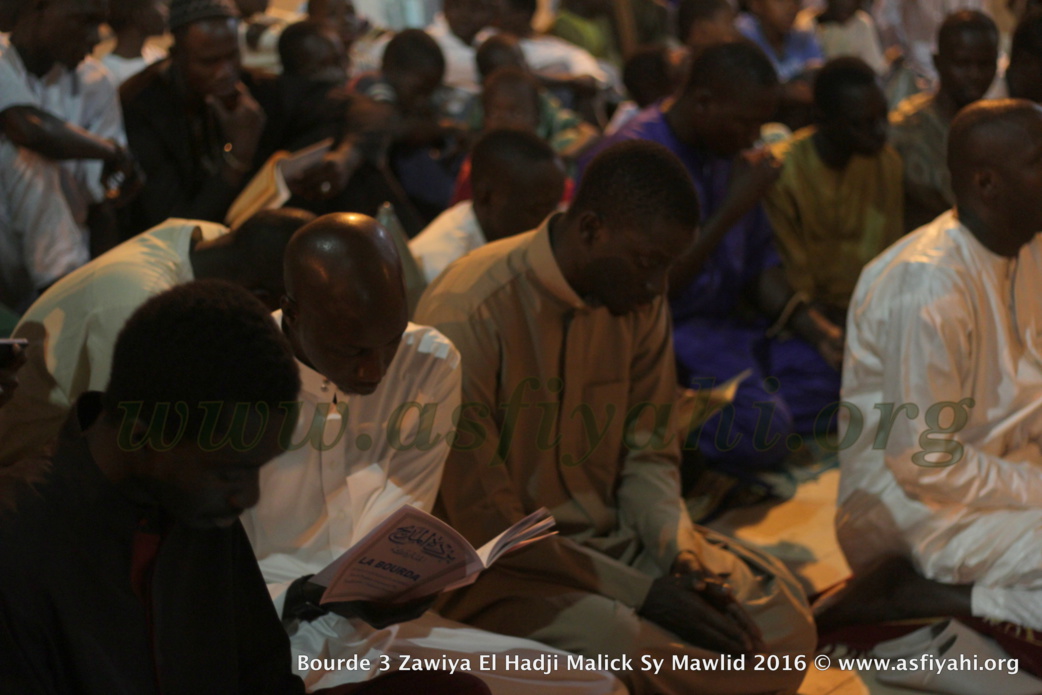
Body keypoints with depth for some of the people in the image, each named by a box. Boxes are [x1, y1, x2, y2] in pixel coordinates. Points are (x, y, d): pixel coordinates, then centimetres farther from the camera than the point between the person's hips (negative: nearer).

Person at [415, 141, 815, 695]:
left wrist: (683, 555, -13)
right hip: (500, 569, -7)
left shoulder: (640, 301, -1)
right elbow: (483, 524, -20)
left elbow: (647, 455, 8)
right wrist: (641, 593, -22)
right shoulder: (469, 316, -22)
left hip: (610, 536, 7)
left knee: (783, 620, -10)